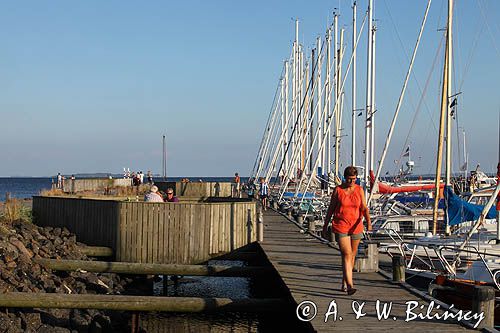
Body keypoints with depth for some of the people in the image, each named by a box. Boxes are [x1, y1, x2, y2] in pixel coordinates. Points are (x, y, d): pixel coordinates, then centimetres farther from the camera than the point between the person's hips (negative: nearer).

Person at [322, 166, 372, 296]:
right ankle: (350, 285, -23)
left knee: (352, 256, 12)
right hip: (340, 226, -3)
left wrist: (368, 221, -22)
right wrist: (325, 225, 11)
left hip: (356, 227, 4)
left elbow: (364, 208, -4)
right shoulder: (338, 190, -2)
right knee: (346, 255, -15)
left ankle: (344, 284, 27)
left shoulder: (359, 190, 3)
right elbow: (331, 208, 6)